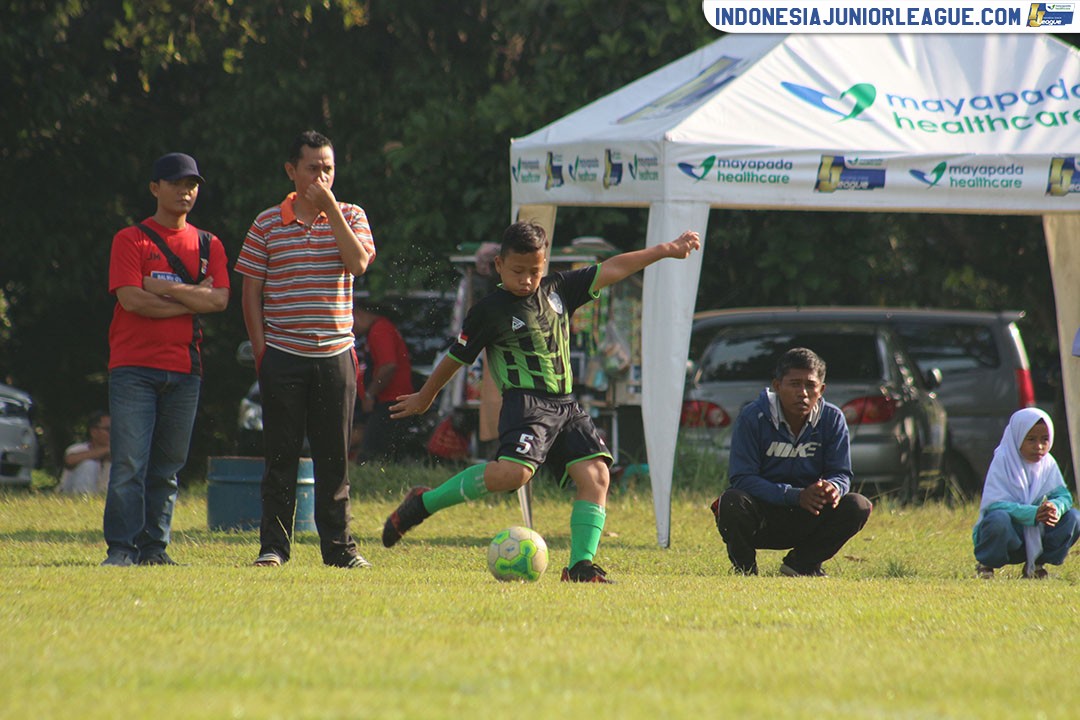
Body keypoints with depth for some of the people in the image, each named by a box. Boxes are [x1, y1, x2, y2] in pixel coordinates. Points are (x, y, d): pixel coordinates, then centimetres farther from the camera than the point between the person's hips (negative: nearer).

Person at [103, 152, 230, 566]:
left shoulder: (208, 245, 14)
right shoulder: (131, 240, 3)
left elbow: (219, 299, -1)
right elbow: (131, 299, -10)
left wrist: (166, 289, -8)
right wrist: (192, 300, -7)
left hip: (184, 368, 4)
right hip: (134, 366, -4)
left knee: (168, 466, 4)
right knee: (129, 462, -10)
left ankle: (153, 546, 8)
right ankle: (121, 547, -9)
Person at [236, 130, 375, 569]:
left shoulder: (349, 217, 6)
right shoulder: (267, 224, 4)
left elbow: (358, 262, -14)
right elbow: (250, 291, 5)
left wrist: (329, 207, -15)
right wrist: (260, 350, -2)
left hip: (334, 355, 1)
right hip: (283, 356, -1)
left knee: (334, 456, 4)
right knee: (281, 456, 1)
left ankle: (338, 546, 9)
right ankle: (274, 545, 6)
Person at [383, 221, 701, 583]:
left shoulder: (558, 289, 13)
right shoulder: (490, 310, -2)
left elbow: (610, 270, 15)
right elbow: (456, 357, 8)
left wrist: (665, 250, 13)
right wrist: (424, 397, 19)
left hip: (566, 406, 7)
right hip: (525, 403, -6)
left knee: (595, 473, -11)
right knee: (513, 471, -29)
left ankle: (581, 565, -13)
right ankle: (422, 503, -14)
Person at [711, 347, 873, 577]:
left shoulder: (832, 419, -4)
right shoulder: (752, 418, -14)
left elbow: (841, 474, -3)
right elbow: (742, 479, -20)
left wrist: (833, 487, -31)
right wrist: (796, 496, -33)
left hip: (807, 520, 3)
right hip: (761, 519, -3)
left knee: (858, 506, -20)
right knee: (732, 502, -35)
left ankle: (802, 563, 2)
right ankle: (745, 569, -4)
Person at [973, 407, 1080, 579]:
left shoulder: (1048, 464, 2)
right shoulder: (1003, 462, -14)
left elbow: (1063, 495, -5)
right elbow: (994, 504, -23)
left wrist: (1055, 508, -31)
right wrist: (1033, 514, -35)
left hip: (1037, 536, 5)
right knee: (998, 519, -38)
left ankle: (1036, 564, 5)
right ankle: (985, 565, -7)